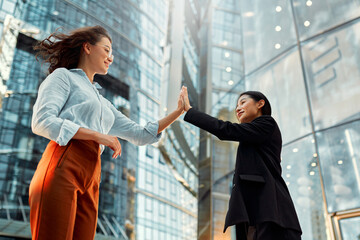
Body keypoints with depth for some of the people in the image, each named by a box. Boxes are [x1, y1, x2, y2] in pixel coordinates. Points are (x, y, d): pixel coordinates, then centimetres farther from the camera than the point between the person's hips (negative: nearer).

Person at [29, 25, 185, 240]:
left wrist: (178, 112, 21)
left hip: (90, 182, 7)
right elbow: (41, 122, -6)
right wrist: (98, 136, -9)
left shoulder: (104, 104, 30)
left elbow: (141, 134, 27)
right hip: (62, 169, -7)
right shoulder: (63, 76, 10)